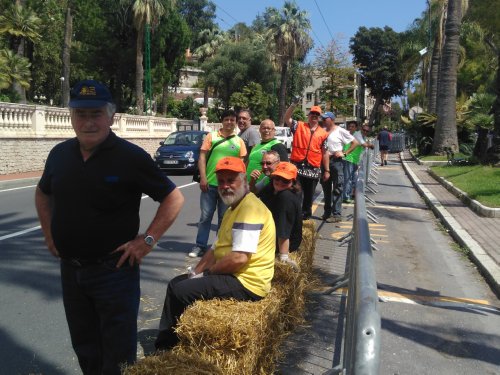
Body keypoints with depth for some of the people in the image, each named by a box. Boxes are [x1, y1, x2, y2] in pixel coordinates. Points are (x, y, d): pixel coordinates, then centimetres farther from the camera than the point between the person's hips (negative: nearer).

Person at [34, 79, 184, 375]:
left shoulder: (131, 157, -14)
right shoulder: (60, 154, 2)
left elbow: (174, 198, -11)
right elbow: (43, 194, 21)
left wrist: (147, 240, -16)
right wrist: (49, 234, 11)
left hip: (114, 270, -5)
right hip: (70, 269, 5)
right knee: (84, 347, 22)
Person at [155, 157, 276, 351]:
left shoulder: (250, 208, -19)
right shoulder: (233, 209, 16)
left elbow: (239, 258, -27)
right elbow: (216, 248, 18)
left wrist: (208, 270, -12)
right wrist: (195, 272, 4)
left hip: (246, 284, -11)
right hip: (232, 276, 11)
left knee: (181, 291, -16)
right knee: (176, 283, 13)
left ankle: (166, 345, 5)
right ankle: (164, 345, 18)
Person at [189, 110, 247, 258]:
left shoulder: (239, 141, 7)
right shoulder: (211, 136, 3)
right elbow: (202, 157, -1)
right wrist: (203, 178, -9)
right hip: (210, 183, -1)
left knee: (224, 218, 10)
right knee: (205, 216, 4)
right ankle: (200, 245, 13)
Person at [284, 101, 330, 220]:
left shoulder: (323, 133, 8)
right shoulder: (299, 126, 5)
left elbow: (325, 153, 9)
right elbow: (286, 118, -8)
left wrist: (327, 170, 7)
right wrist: (294, 104, -18)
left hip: (313, 169, 2)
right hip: (296, 166, -2)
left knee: (309, 195, 12)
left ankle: (306, 216, 26)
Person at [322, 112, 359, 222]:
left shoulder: (340, 131, -5)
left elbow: (355, 142, -3)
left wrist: (345, 153, -9)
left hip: (336, 161, -6)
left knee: (337, 189, -4)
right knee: (326, 188, 13)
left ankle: (337, 214, -1)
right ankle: (327, 212, 23)